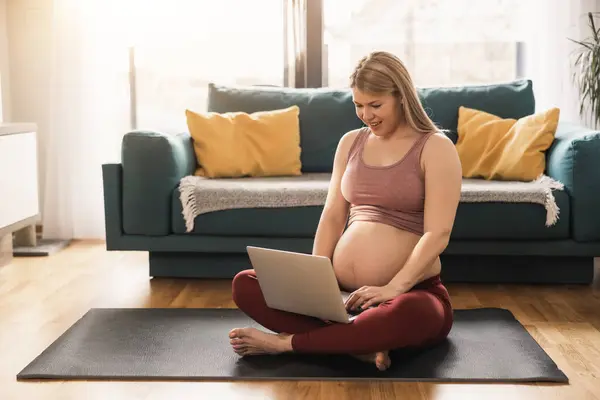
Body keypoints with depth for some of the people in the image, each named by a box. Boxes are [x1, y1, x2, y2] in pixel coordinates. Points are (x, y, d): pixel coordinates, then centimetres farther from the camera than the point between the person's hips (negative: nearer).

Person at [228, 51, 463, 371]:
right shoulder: (350, 142, 12)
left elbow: (437, 234, -13)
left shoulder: (435, 147, -4)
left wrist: (393, 288, -26)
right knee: (244, 284, -12)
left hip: (411, 291, -5)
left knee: (408, 313, -43)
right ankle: (360, 345, -27)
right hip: (340, 290, 6)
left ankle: (286, 342, -25)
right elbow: (332, 216, 9)